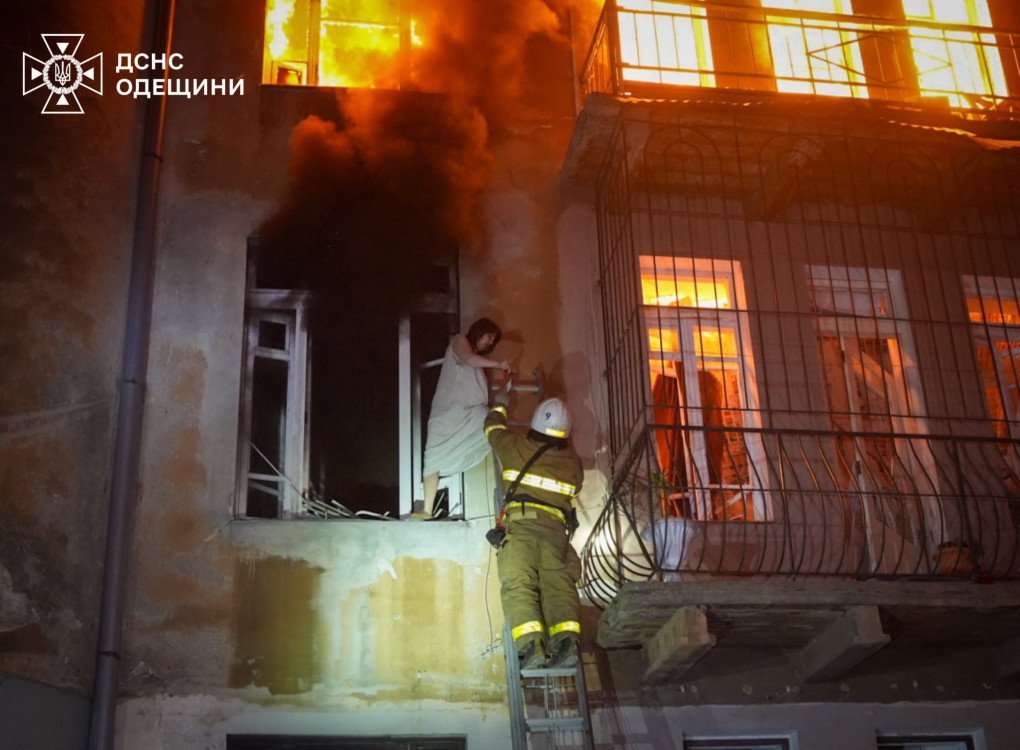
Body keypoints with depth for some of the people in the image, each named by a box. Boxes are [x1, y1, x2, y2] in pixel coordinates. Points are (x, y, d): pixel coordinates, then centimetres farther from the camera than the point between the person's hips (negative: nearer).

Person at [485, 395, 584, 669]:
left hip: (521, 522, -3)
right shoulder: (572, 461, 19)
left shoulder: (515, 446, 14)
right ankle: (567, 641, -25)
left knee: (518, 584, -13)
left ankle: (531, 646, -32)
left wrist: (499, 406, 54)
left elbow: (493, 427, 34)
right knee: (559, 585, -3)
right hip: (556, 526, 3)